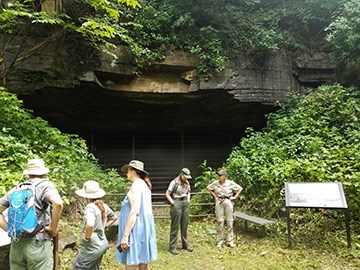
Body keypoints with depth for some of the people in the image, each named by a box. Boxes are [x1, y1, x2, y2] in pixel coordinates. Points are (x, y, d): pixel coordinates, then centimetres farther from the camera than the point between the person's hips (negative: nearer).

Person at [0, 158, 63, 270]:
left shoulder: (15, 190, 12)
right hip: (37, 244, -5)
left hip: (16, 244, 6)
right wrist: (53, 227, -12)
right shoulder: (45, 185, -6)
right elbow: (58, 203, -24)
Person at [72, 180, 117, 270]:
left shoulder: (90, 207, -22)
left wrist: (87, 237, -23)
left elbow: (90, 224, -40)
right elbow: (114, 217, 18)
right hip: (101, 245, 8)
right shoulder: (104, 206, 2)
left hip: (91, 247, -8)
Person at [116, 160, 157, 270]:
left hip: (136, 232, -10)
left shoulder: (136, 185, -13)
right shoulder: (144, 185, 15)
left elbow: (134, 212, -21)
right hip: (144, 230, 10)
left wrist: (125, 235, -21)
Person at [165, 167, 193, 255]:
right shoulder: (174, 182, -10)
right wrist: (173, 203, -11)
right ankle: (172, 247, 7)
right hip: (176, 203, -6)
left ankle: (185, 244, 25)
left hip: (185, 203, 6)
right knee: (175, 226, -1)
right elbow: (167, 194, -7)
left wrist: (188, 201, 12)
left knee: (185, 225, 12)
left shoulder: (187, 183, 9)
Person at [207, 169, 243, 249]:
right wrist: (214, 196, 9)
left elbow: (240, 188, 4)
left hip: (228, 201, 0)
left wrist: (235, 196, 0)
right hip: (219, 202, 1)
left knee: (229, 221, 2)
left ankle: (230, 241, 14)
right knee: (220, 221, 2)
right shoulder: (215, 183, -2)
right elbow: (208, 188, 14)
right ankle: (220, 241, 13)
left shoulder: (230, 183, -5)